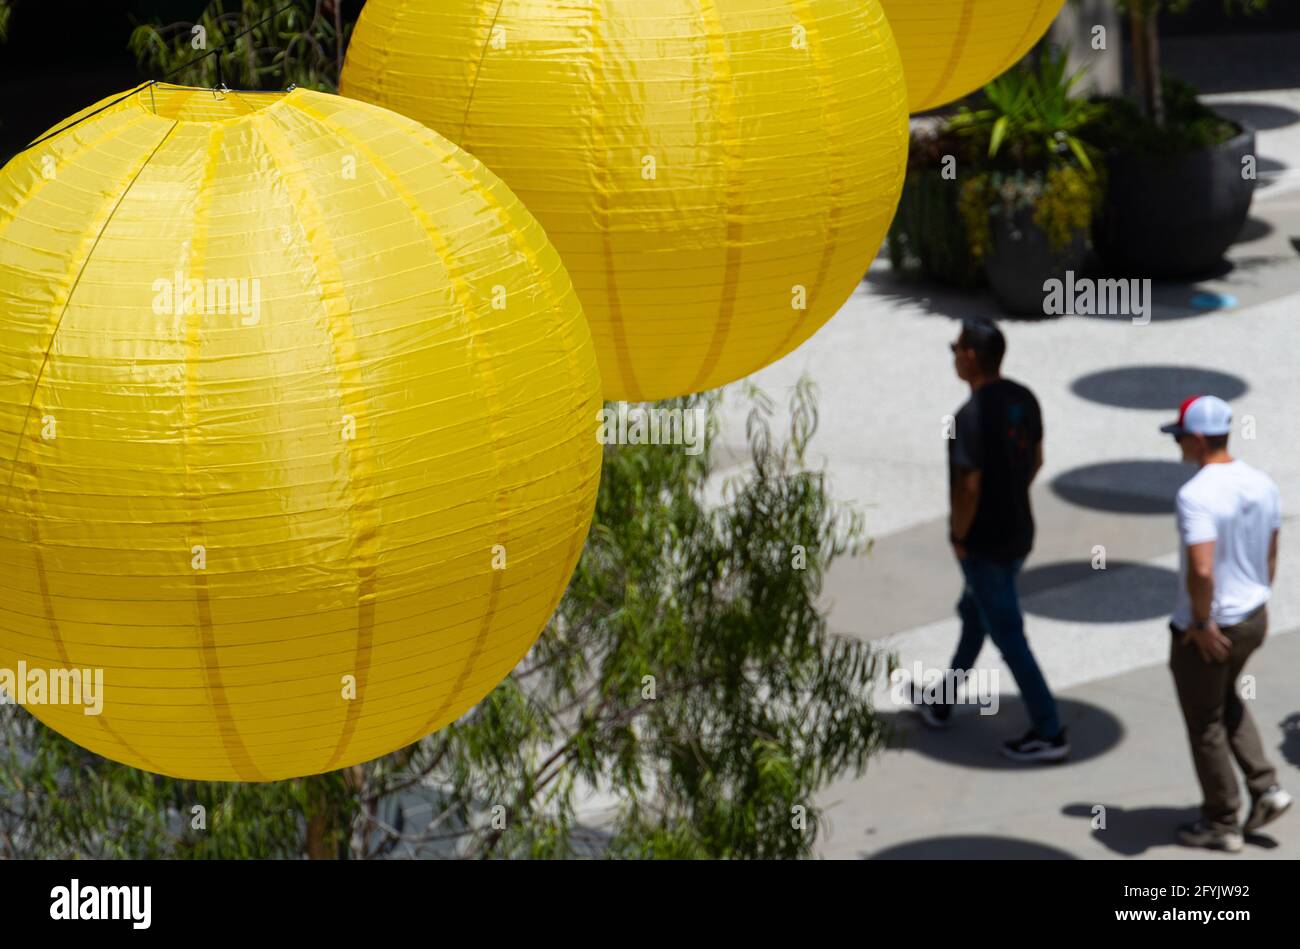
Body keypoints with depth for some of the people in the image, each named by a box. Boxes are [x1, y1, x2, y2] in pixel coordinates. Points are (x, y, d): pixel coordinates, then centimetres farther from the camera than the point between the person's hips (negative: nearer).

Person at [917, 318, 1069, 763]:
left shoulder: (972, 415, -26)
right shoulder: (1024, 399, 0)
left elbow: (969, 485, -25)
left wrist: (960, 537, -11)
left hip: (984, 543, -9)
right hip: (1019, 532, 9)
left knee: (1008, 637, 0)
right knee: (973, 614, 24)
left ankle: (1050, 733, 5)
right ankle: (941, 706, 39)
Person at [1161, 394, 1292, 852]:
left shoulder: (1196, 495, -26)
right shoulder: (1262, 484, 0)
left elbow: (1201, 569, -34)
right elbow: (1270, 555, 10)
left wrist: (1202, 624, -21)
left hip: (1205, 631, -8)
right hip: (1253, 618, 8)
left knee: (1205, 724, 10)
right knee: (1225, 700, 30)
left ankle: (1221, 824, 22)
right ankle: (1266, 788, 23)